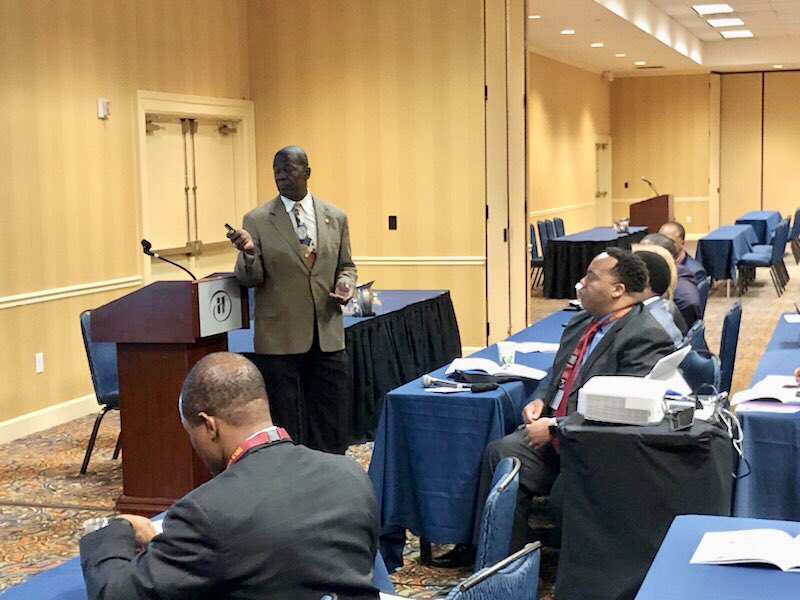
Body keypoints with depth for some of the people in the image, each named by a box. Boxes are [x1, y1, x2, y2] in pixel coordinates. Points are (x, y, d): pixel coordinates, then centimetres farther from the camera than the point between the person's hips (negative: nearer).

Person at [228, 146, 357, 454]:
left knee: (332, 429, 8)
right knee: (287, 431, 4)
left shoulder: (336, 218, 8)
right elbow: (250, 279, -3)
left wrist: (345, 283, -4)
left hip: (328, 337, 3)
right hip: (281, 339, -3)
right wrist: (249, 252, -24)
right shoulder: (257, 220, -1)